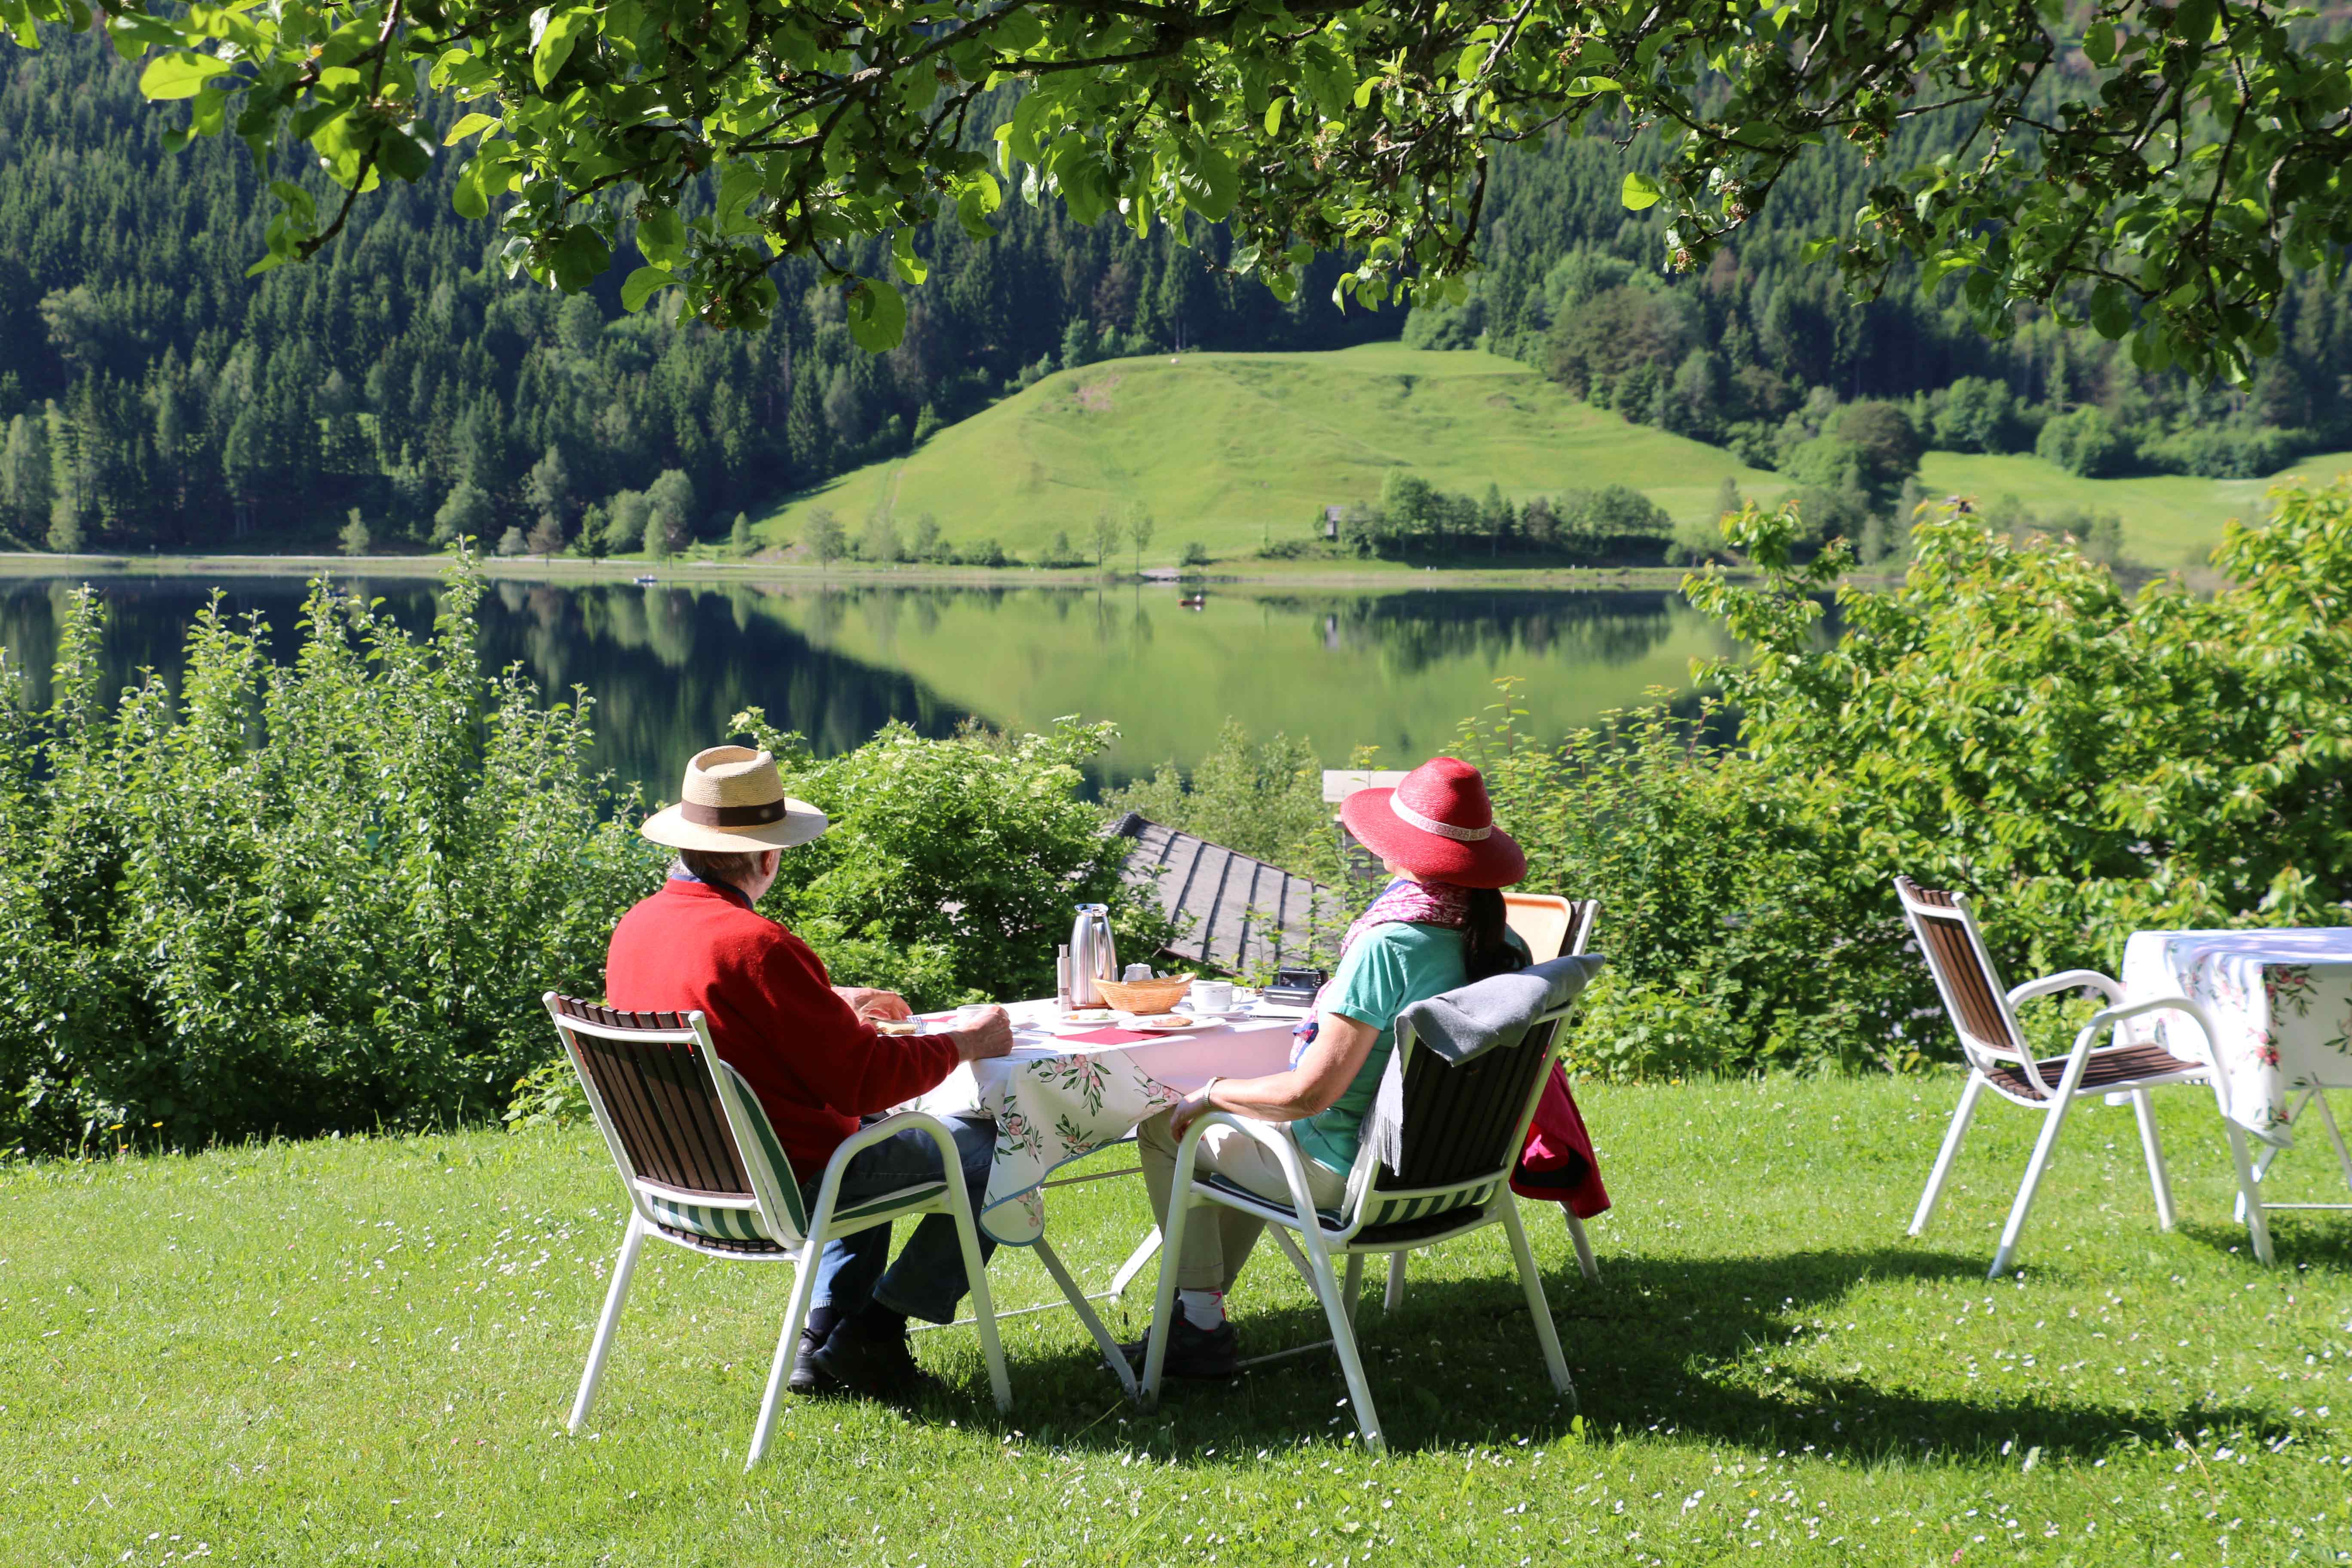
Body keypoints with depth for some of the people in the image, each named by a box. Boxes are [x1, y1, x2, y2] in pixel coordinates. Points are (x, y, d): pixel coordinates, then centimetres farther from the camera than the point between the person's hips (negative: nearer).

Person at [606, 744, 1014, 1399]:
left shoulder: (636, 927, 1)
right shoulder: (758, 946, -26)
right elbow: (864, 1079, -21)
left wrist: (834, 1005, 25)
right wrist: (965, 1044, -5)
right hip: (781, 1183, -9)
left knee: (873, 1135, 34)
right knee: (991, 1152, 3)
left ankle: (825, 1334, 24)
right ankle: (873, 1331, 6)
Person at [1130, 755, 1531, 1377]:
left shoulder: (1388, 946, -28)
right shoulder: (1503, 944, -5)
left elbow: (1311, 1092, -26)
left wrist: (1212, 1093, -9)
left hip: (1352, 1178, -8)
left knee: (1163, 1128, 11)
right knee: (1255, 1128, 32)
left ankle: (1201, 1323, 16)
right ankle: (1203, 1300, 36)